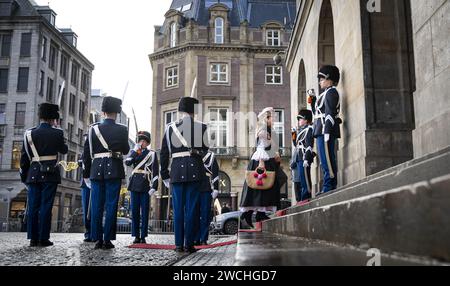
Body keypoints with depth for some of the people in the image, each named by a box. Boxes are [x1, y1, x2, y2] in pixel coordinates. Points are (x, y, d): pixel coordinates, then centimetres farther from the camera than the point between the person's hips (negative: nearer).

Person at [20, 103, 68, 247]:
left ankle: (33, 238, 10)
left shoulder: (30, 133, 5)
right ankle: (43, 238, 1)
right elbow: (64, 150, 12)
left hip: (33, 174, 3)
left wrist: (24, 176, 13)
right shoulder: (57, 133, -4)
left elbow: (24, 157, 6)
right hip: (50, 175, -3)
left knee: (33, 206, 7)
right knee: (46, 206, -1)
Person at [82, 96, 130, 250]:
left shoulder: (94, 128, 5)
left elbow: (86, 152, 6)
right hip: (114, 171, -2)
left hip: (96, 170, 2)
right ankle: (107, 240, 1)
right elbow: (125, 150, 6)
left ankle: (98, 239, 8)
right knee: (111, 205, 1)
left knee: (96, 206, 6)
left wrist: (86, 174, 12)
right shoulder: (121, 129, -1)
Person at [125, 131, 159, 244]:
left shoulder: (152, 154, 5)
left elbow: (156, 172, 0)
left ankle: (143, 236, 6)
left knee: (144, 212, 0)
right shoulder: (134, 152, 15)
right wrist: (135, 151, -7)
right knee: (135, 211, 3)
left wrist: (154, 187, -8)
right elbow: (127, 163, -4)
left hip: (146, 186, -3)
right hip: (135, 185, 3)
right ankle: (136, 236, 10)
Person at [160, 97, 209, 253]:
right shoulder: (201, 127, 1)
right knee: (191, 207, 3)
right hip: (195, 170, -1)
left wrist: (165, 175, 13)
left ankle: (179, 244, 10)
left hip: (177, 170, 1)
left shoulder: (170, 128, 6)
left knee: (178, 208, 7)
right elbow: (205, 151, 4)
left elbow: (164, 153, 7)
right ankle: (189, 244, 5)